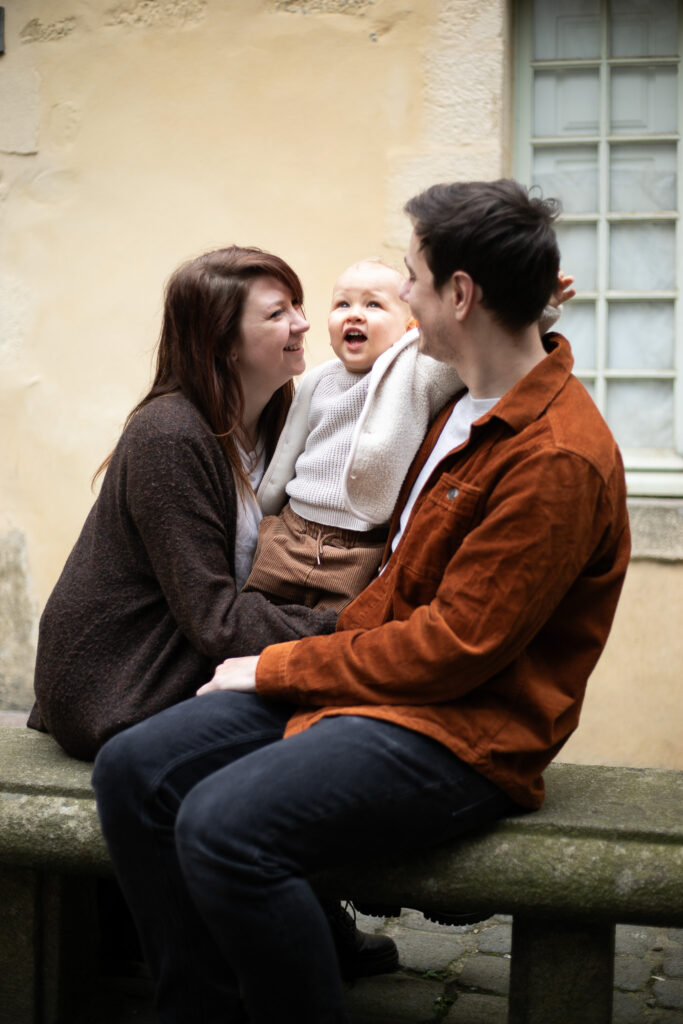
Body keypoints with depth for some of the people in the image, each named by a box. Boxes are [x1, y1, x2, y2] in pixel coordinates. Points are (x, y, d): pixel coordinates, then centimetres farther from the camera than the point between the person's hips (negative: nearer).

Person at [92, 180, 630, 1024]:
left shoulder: (558, 459, -19)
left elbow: (456, 647, -20)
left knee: (224, 824, -31)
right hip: (379, 677, 10)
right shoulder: (471, 405, 12)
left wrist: (277, 670, -12)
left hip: (460, 733, -9)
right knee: (132, 771, -4)